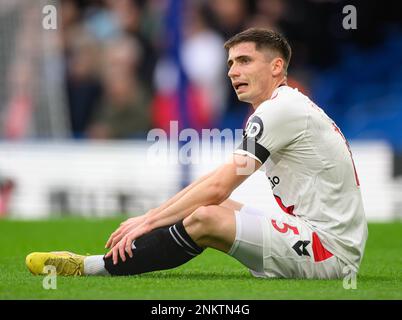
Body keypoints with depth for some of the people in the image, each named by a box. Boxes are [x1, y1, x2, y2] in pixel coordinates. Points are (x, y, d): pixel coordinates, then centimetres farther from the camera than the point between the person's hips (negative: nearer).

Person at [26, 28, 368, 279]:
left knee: (206, 217, -22)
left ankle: (93, 267, -12)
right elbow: (218, 183, 19)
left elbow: (218, 187, -16)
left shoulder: (281, 109, -12)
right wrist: (151, 217, 13)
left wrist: (150, 220, -9)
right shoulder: (287, 106, 19)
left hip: (330, 250, -10)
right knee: (212, 207, 13)